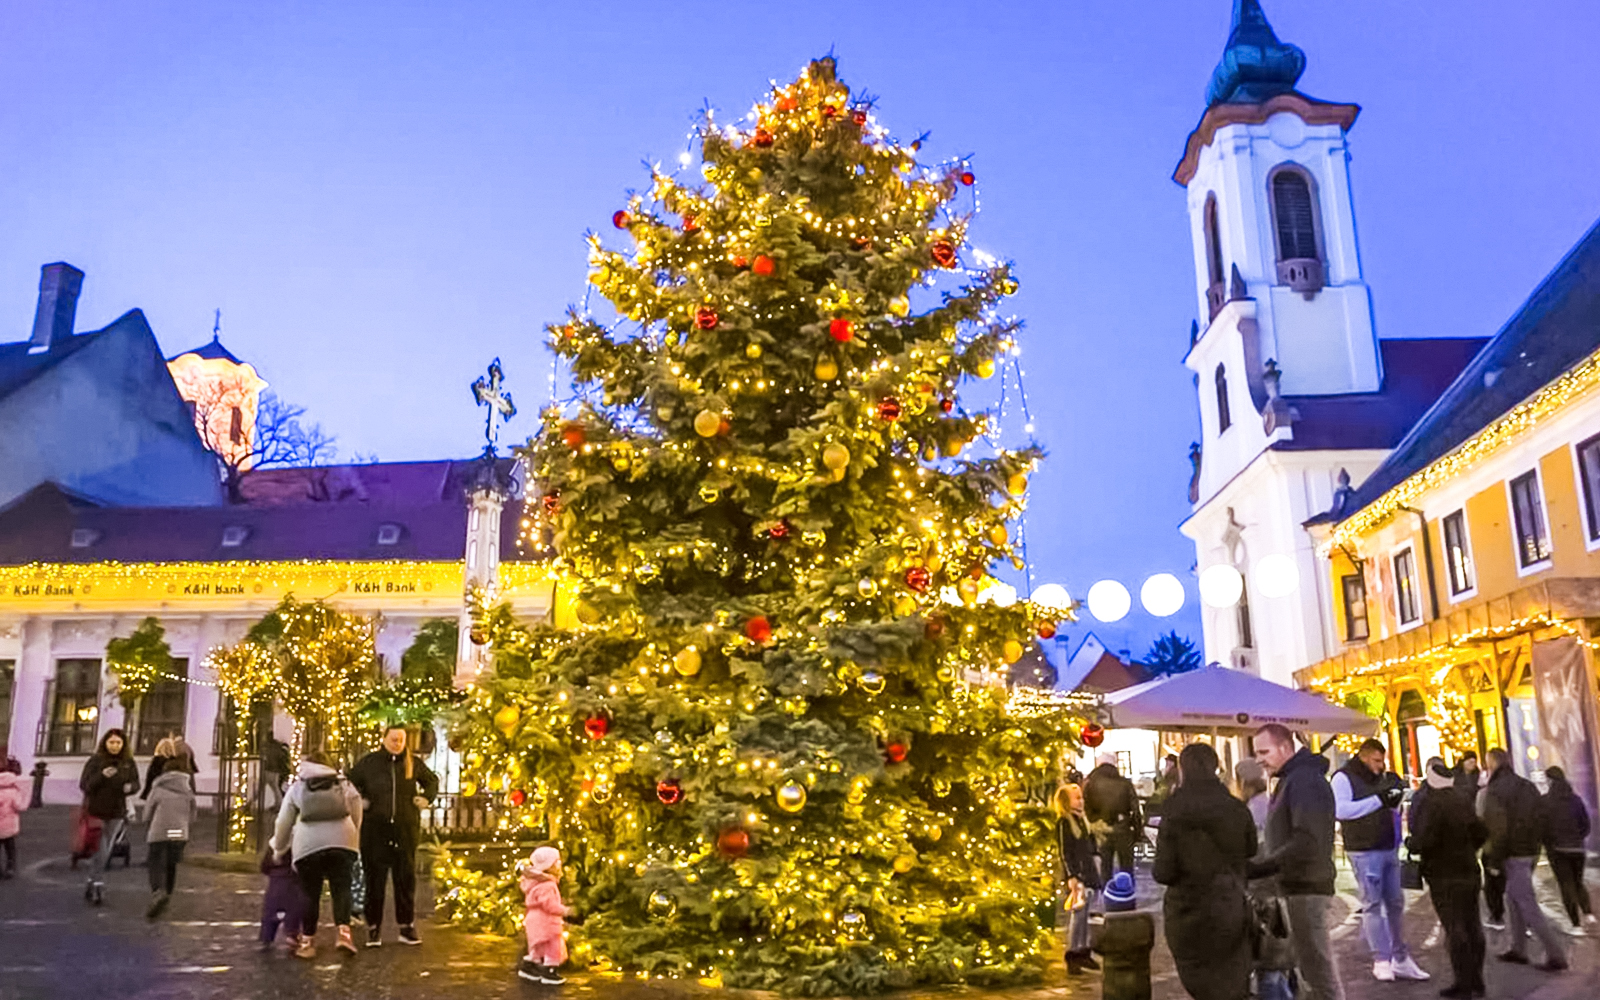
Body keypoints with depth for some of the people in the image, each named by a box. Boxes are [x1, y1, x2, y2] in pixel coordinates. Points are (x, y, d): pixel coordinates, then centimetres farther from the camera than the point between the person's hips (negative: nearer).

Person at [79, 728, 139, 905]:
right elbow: (84, 784, -9)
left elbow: (136, 782, 7)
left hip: (116, 813, 3)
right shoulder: (95, 761, -6)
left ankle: (91, 885, 19)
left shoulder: (129, 763, 2)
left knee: (105, 852, 6)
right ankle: (98, 885, 3)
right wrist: (102, 776, -26)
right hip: (96, 811, -3)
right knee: (101, 852, -7)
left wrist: (130, 787, -16)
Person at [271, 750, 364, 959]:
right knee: (341, 889, 5)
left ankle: (307, 942, 15)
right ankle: (344, 931, -14)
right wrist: (353, 843, 25)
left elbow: (284, 823, 20)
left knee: (310, 894, 11)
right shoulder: (345, 784, 21)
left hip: (308, 845, 0)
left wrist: (278, 850, 33)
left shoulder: (296, 788, 18)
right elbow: (357, 818, 17)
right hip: (341, 842, 0)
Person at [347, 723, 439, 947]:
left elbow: (432, 781, 23)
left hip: (406, 830, 2)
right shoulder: (368, 763, 2)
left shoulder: (413, 763, 7)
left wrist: (426, 798, 7)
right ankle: (374, 929, 9)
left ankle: (407, 928, 14)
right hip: (375, 830, -1)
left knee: (406, 879, 5)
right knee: (374, 880, 0)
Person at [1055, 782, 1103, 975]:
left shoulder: (1082, 819, 14)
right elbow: (1065, 853, -13)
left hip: (1089, 873, 8)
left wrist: (1095, 872, 18)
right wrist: (1071, 877, -18)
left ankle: (1083, 952, 21)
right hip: (1076, 875, -8)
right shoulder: (1063, 823, -10)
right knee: (1076, 914, -7)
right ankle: (1072, 957, -2)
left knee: (1085, 914, 12)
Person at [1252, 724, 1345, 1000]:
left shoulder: (1305, 780, -17)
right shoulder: (1291, 780, 16)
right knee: (1307, 965, 18)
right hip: (1298, 886, 10)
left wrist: (1256, 869, -25)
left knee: (1318, 968, -6)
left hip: (1307, 888, -10)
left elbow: (1307, 843, -26)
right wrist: (1259, 867, 9)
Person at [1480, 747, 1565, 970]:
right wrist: (1534, 845, 18)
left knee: (1528, 906, -4)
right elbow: (1540, 820, 13)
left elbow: (1497, 829, -18)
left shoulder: (1495, 791, -14)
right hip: (1531, 851, 8)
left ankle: (1555, 954, -6)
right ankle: (1518, 949, 22)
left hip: (1513, 854, -8)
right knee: (1513, 899, 18)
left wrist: (1493, 860, -10)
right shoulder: (1528, 786, 11)